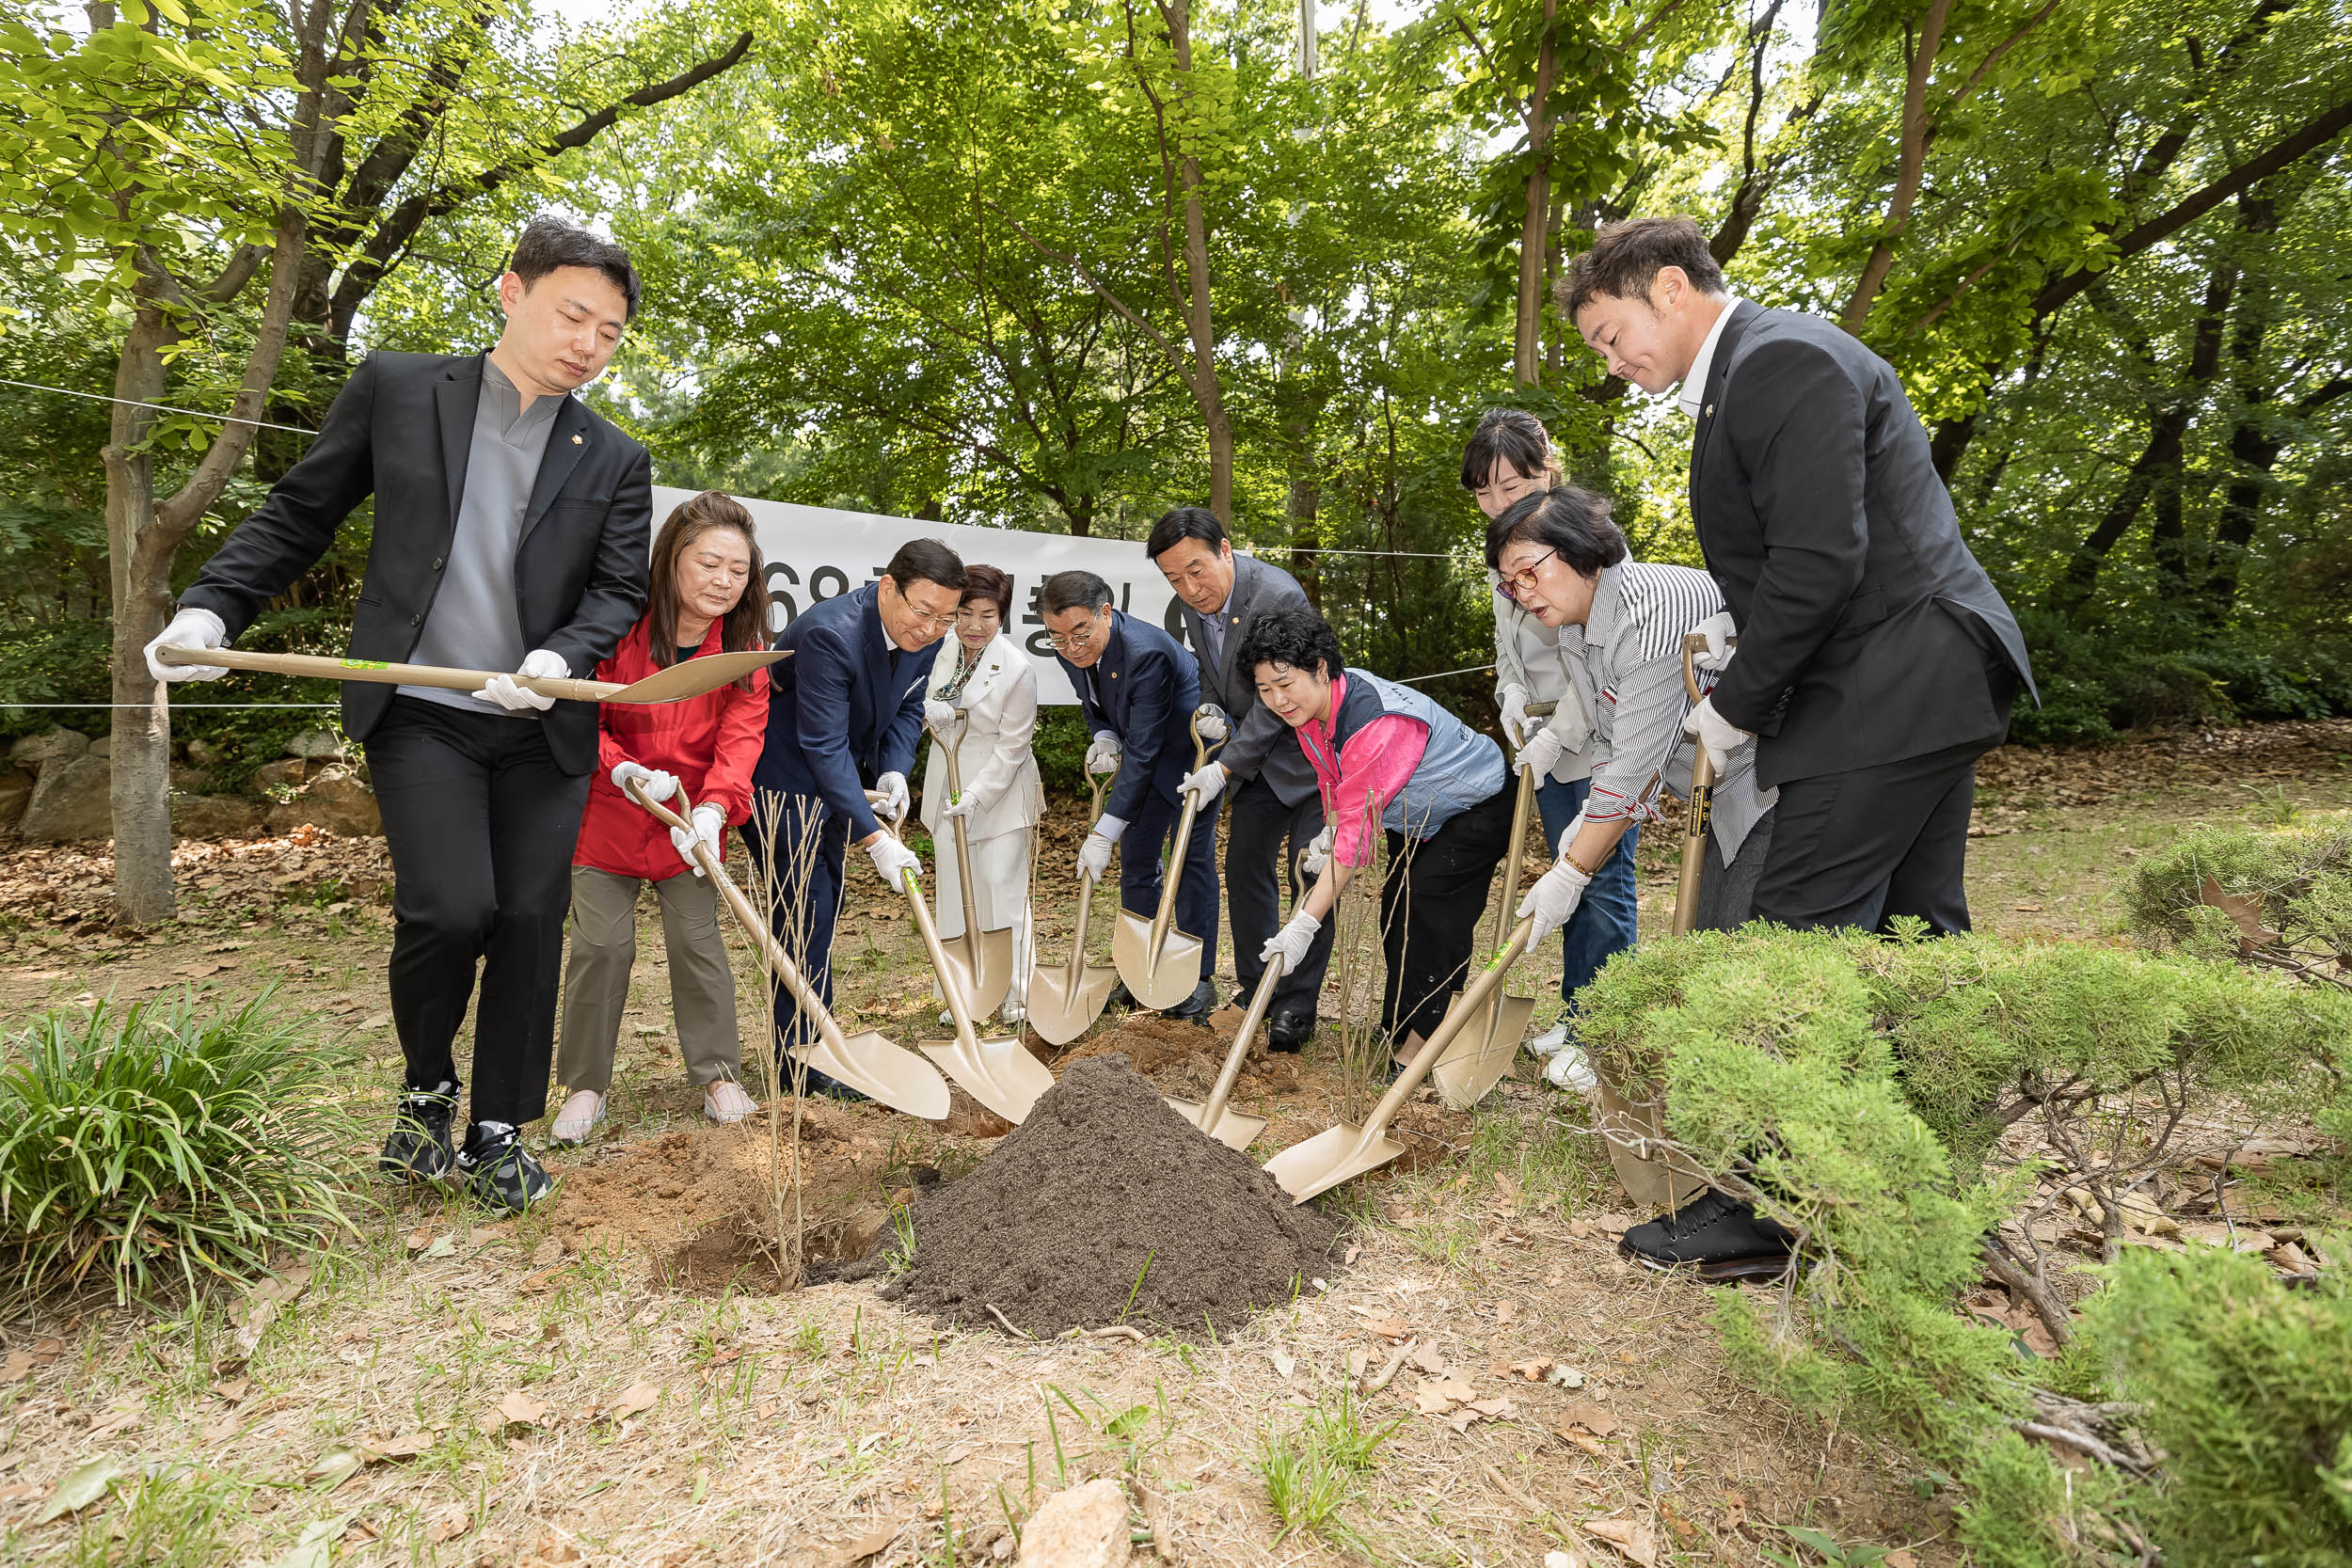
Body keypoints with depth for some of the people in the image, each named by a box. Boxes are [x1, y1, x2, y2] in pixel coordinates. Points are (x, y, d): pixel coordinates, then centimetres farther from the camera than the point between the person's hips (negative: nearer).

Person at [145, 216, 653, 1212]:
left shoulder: (615, 463, 8)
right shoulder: (396, 389, 6)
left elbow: (619, 590, 4)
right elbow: (298, 514, 10)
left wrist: (562, 657, -15)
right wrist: (211, 606, -1)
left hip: (544, 728, 2)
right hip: (421, 713, -2)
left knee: (530, 924, 2)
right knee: (450, 909, -15)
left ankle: (499, 1130, 19)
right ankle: (427, 1088, 15)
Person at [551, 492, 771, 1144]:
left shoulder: (744, 652, -8)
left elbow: (741, 736, -19)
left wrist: (712, 809, -35)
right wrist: (622, 769, -26)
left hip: (693, 819, 1)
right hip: (606, 814, -1)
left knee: (698, 941, 4)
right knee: (600, 944, 1)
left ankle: (718, 1072, 19)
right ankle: (586, 1083, 18)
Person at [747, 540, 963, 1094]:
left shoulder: (922, 634, -8)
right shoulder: (830, 633, -32)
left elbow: (907, 707, 6)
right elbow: (824, 747, -31)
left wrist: (893, 769, -13)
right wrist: (874, 839, -33)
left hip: (831, 780, 8)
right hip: (778, 776, -8)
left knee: (824, 907, 13)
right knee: (805, 908, -11)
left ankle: (807, 1043, 26)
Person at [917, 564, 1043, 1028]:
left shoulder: (1018, 670, -19)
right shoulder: (943, 647, -1)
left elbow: (1011, 748, -16)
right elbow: (923, 698, 15)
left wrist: (977, 795, -22)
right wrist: (930, 710, -9)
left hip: (999, 791, -6)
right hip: (947, 784, 6)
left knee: (1004, 890, -1)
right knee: (955, 891, 10)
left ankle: (1017, 994, 13)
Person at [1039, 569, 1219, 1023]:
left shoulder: (1146, 653, -36)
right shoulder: (1070, 651, -11)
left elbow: (1143, 751, -35)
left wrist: (1104, 832, -34)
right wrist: (1104, 737, -15)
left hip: (1191, 751, -7)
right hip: (1143, 751, 7)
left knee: (1192, 858, -4)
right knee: (1135, 860, 7)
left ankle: (1198, 979, 5)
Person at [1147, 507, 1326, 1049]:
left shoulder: (1279, 596, -28)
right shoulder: (1193, 600, -3)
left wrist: (1225, 767, -22)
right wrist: (1211, 713, -7)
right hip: (1254, 758, 8)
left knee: (1309, 875, -6)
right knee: (1245, 869, 9)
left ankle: (1297, 1006, 6)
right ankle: (1255, 993, 23)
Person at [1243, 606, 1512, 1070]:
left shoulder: (1378, 722, -41)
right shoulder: (1311, 706, -12)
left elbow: (1358, 830, -43)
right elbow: (1333, 781, 5)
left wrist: (1304, 925, -43)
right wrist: (1327, 836, -13)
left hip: (1476, 809, -9)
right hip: (1416, 814, 9)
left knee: (1427, 917, -16)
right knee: (1395, 912, 10)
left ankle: (1415, 1052, -5)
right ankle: (1397, 1030, 24)